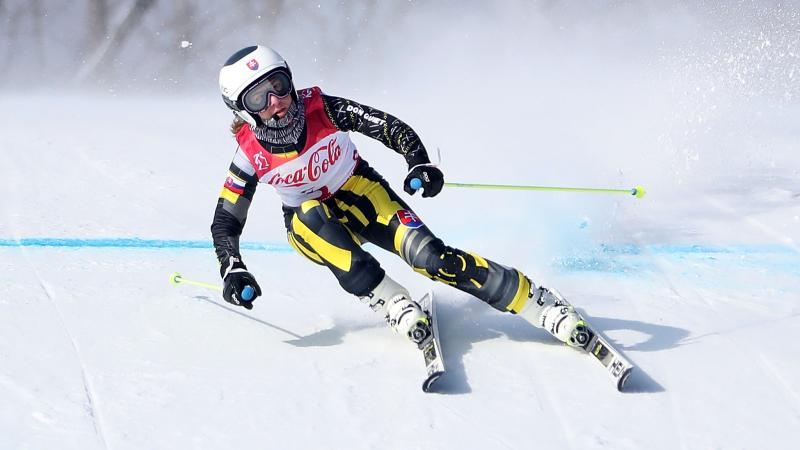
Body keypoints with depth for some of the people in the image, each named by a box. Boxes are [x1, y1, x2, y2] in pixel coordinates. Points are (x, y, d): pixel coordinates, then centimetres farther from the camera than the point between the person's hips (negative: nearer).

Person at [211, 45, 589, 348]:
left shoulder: (319, 108, -22)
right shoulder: (250, 155, -19)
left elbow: (388, 127, -18)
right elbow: (225, 222, -9)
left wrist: (420, 164, -35)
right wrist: (233, 271, -26)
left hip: (361, 193, -1)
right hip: (310, 226, 1)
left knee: (429, 257, -24)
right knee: (312, 215, -37)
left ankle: (544, 306, -23)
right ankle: (386, 299, -30)